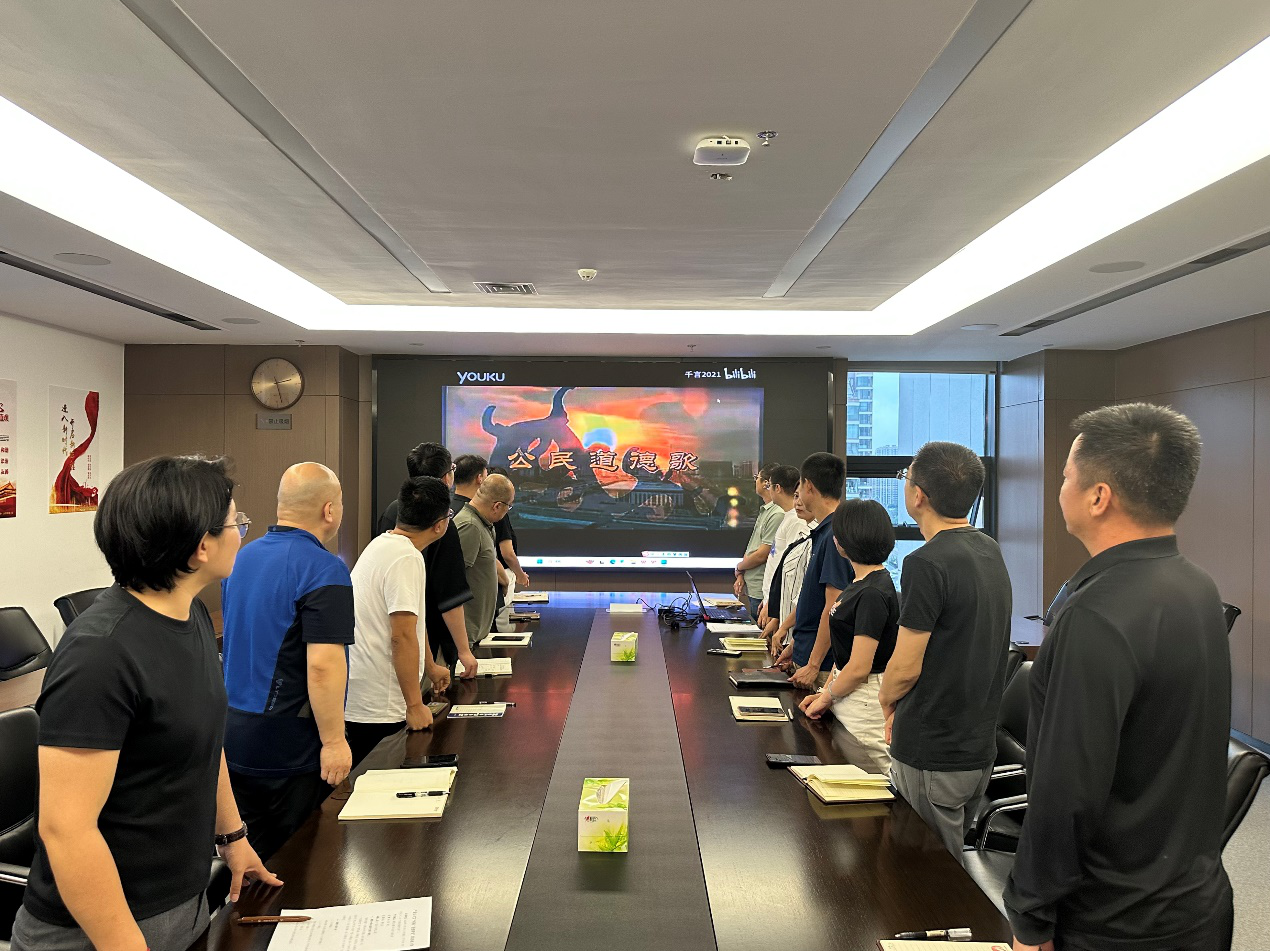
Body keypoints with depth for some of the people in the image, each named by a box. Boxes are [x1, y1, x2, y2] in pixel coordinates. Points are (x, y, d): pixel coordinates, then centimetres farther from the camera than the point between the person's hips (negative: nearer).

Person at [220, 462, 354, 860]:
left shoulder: (242, 558, 9)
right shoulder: (323, 569, -19)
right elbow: (323, 665, -25)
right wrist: (334, 740, -17)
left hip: (233, 736, 8)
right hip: (288, 744, -8)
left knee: (249, 854, 18)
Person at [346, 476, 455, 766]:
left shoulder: (381, 544, 13)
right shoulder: (407, 559, -19)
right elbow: (402, 636, -23)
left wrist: (430, 667, 35)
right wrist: (415, 705, -17)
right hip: (379, 709, -10)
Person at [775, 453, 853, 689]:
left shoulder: (836, 534, -20)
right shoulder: (823, 531, 11)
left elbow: (833, 607, -23)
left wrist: (813, 665, -21)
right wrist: (795, 643, 22)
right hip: (807, 656, 9)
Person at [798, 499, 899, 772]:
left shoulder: (872, 593, -21)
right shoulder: (861, 583, 10)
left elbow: (859, 668, -21)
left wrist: (826, 697, -7)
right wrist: (824, 692, 8)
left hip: (865, 703, -10)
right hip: (846, 696, 10)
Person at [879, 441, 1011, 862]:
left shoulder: (927, 563, -22)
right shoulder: (990, 552, 6)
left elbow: (905, 668, -20)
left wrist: (887, 699, 2)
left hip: (932, 756, -8)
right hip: (979, 746, 8)